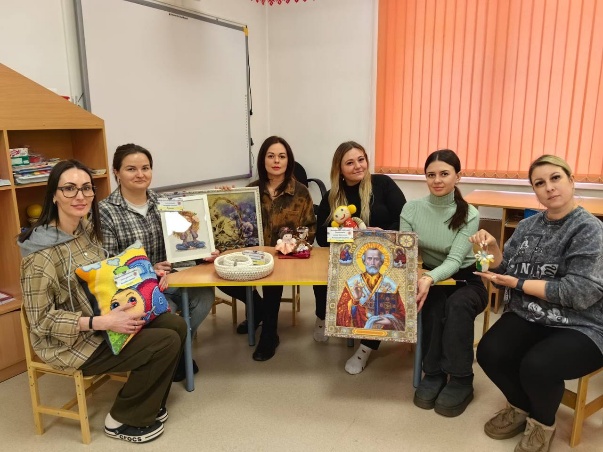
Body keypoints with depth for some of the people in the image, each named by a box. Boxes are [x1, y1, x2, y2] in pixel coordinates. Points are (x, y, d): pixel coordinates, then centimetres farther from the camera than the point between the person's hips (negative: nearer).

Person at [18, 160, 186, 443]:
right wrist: (102, 323, -30)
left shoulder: (88, 228, -1)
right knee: (167, 343, -16)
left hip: (102, 317, 8)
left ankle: (147, 403, 17)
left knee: (176, 326, -4)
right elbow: (41, 320, -22)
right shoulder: (41, 251, -25)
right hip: (70, 341, -8)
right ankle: (123, 419, 7)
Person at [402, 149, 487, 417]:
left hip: (465, 281, -1)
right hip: (429, 279, 2)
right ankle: (433, 374, -15)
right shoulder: (411, 209, -7)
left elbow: (455, 260, -24)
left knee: (457, 305, -34)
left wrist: (430, 278, -45)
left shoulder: (469, 215, -13)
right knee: (432, 303, -33)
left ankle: (460, 380, -17)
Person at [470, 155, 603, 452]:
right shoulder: (528, 226, 7)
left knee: (536, 366, -31)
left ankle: (543, 423, 6)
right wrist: (493, 249, -11)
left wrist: (518, 283, -17)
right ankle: (521, 407, 13)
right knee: (489, 352, -20)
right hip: (528, 317, 5)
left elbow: (579, 293, -18)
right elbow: (505, 274, 8)